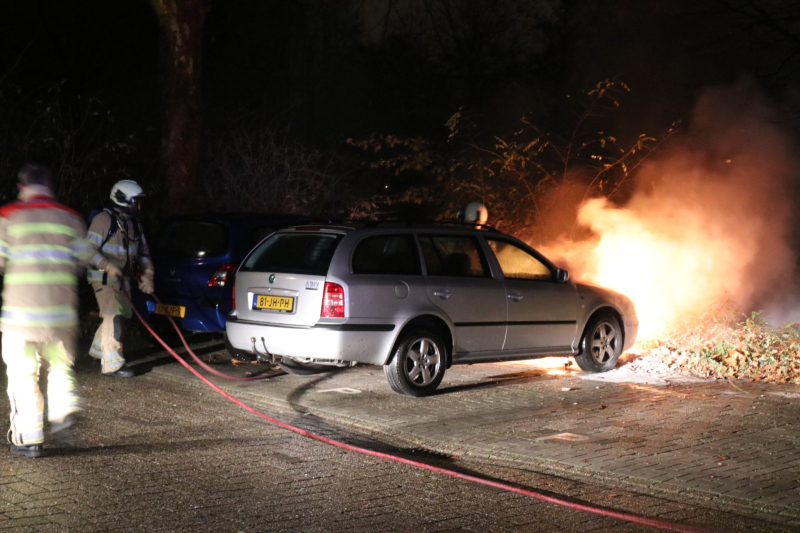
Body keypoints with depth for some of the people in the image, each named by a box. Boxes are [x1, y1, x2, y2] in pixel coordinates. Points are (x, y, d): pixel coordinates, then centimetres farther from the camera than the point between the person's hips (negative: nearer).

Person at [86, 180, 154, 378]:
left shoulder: (134, 224, 12)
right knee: (113, 317, -15)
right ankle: (112, 364, -15)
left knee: (120, 314, 17)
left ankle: (97, 349, 38)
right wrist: (106, 265, -29)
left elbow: (142, 252, 17)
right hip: (104, 278, -9)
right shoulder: (104, 220, -14)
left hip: (123, 278, 9)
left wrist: (147, 274, 5)